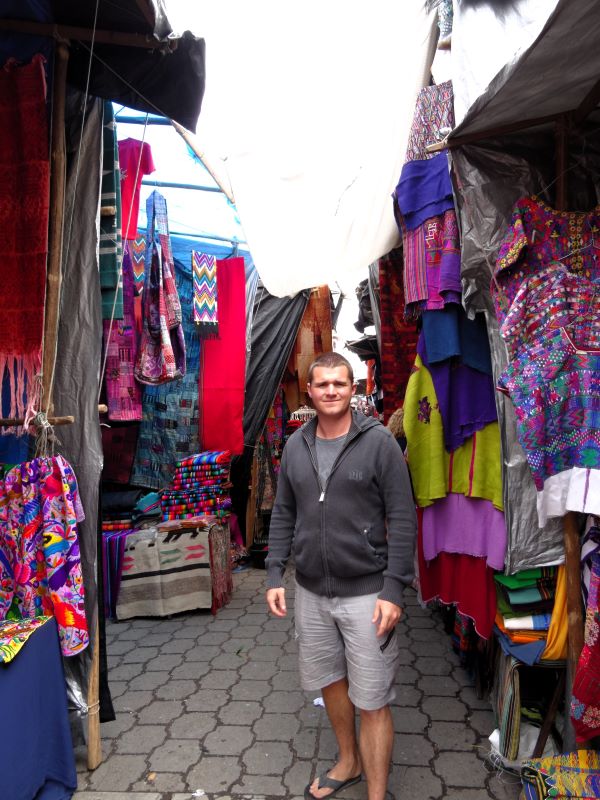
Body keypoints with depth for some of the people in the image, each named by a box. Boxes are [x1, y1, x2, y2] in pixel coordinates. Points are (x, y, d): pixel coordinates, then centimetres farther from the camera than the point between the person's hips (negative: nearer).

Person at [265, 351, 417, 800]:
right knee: (330, 681, 22)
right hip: (311, 591, 5)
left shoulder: (379, 442, -10)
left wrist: (394, 589, -15)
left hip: (366, 592, -5)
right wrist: (275, 575, 4)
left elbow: (402, 519, -11)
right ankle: (348, 762, 47)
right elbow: (283, 515, 9)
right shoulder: (296, 447, 4)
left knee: (372, 702, 5)